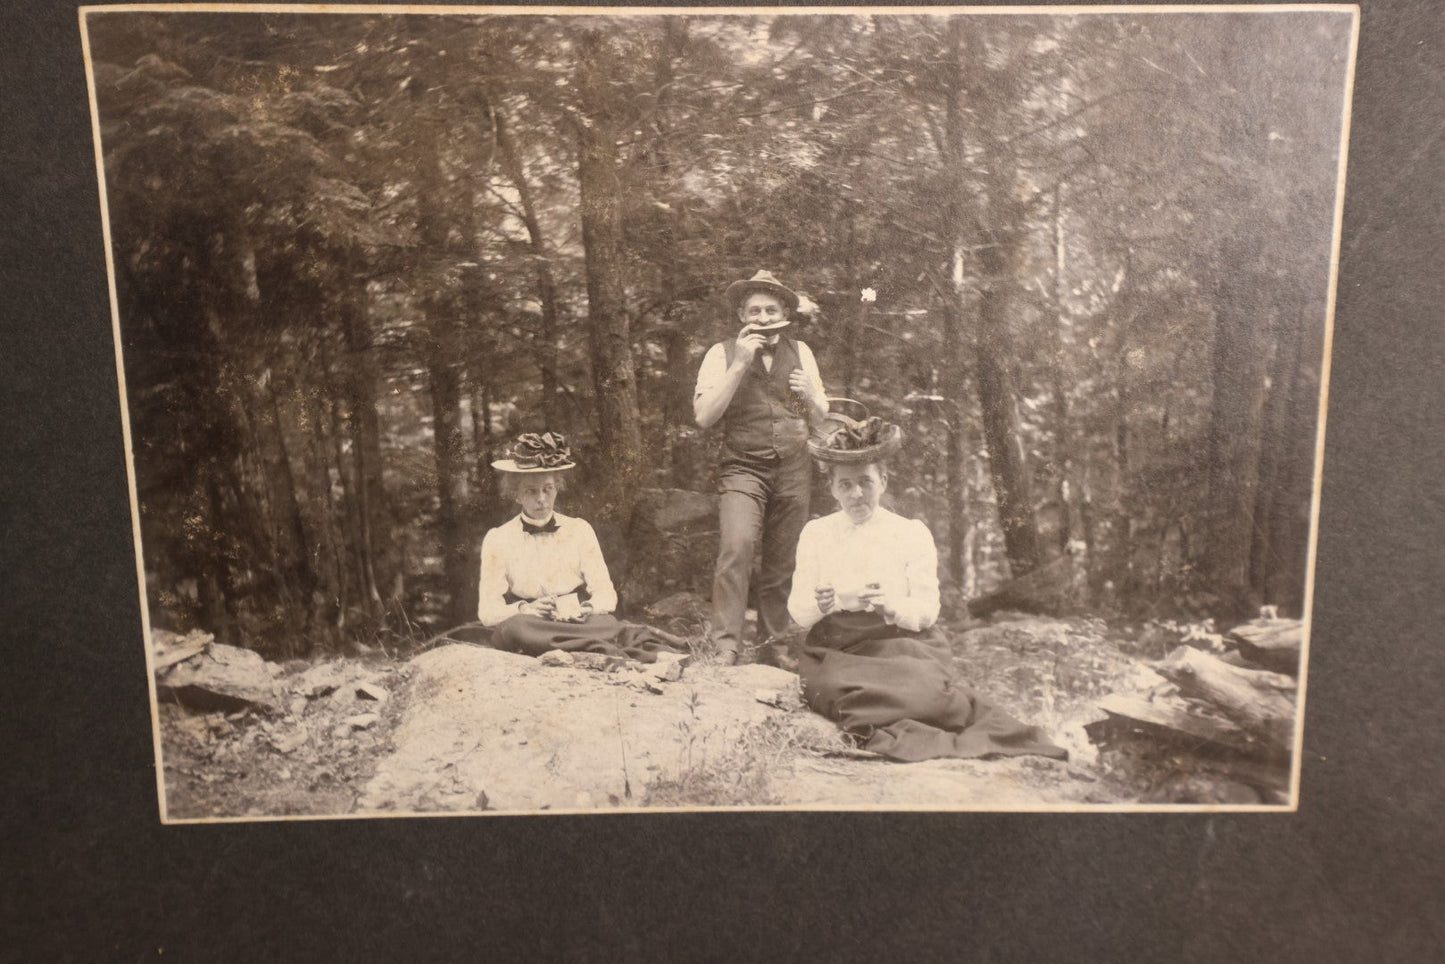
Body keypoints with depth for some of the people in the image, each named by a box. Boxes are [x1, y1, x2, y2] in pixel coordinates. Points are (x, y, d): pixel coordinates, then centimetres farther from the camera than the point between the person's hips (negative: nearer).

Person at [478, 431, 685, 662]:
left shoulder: (579, 530, 13)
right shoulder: (498, 539, 9)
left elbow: (606, 594, 6)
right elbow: (488, 611, 3)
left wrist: (587, 609, -17)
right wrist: (524, 609, -18)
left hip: (579, 624, 1)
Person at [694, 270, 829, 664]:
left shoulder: (800, 352, 12)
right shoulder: (723, 353, 1)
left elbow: (820, 420, 19)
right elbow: (704, 416, -11)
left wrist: (811, 396, -4)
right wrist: (740, 364, -16)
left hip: (793, 472, 4)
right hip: (743, 467, -4)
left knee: (783, 564, 8)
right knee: (737, 547, -24)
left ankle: (773, 643, 22)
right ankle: (725, 648, -20)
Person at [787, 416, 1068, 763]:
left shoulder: (911, 533, 10)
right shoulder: (816, 533, 13)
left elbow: (927, 611, 1)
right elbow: (797, 610, 6)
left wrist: (890, 606, -21)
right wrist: (834, 601, -17)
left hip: (901, 645, -1)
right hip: (836, 649, 1)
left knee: (924, 689, -34)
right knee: (838, 689, -33)